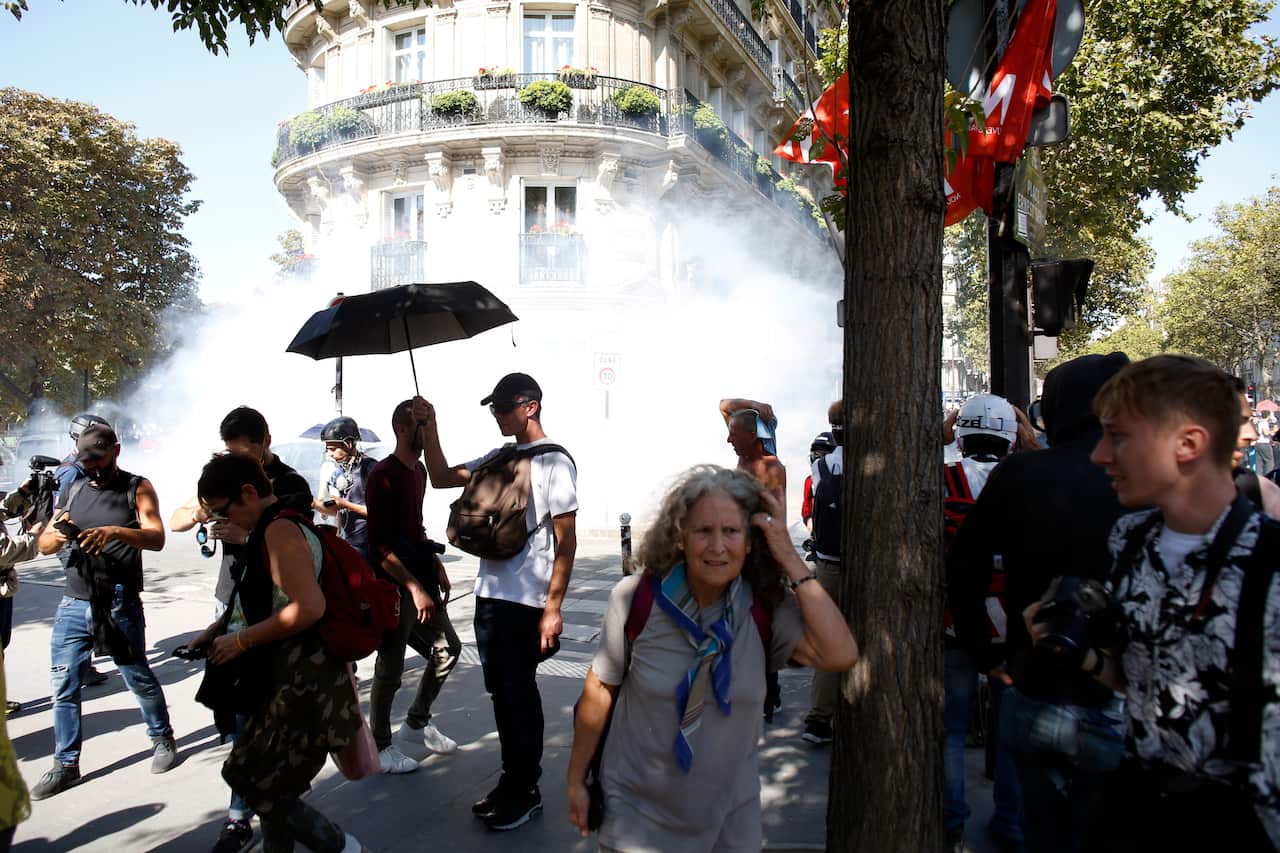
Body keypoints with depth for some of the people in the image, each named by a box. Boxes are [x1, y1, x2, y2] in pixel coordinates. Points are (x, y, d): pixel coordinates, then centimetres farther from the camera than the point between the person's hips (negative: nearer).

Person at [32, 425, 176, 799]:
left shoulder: (137, 488, -2)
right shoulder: (72, 491, 11)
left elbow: (156, 538, -14)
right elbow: (44, 545, 9)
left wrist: (115, 532, -32)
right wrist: (57, 534, -14)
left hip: (120, 605, -4)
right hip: (73, 603, 4)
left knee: (138, 677, 5)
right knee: (63, 683, 5)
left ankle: (162, 739, 25)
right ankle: (65, 765, 18)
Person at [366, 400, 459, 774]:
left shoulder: (419, 469, 11)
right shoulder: (384, 474, -15)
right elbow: (380, 544, -19)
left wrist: (436, 565, 14)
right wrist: (414, 588, -22)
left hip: (421, 575, 9)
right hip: (395, 584, -9)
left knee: (448, 647, 15)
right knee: (390, 667, 2)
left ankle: (417, 723, 31)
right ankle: (379, 747, 20)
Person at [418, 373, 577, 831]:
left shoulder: (553, 461, -11)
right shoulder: (496, 458, 9)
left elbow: (566, 541, -13)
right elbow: (441, 478, 15)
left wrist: (553, 608, -16)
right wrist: (430, 428, 4)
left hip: (526, 602, -7)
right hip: (489, 594, 7)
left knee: (519, 695, 4)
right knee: (501, 693, 16)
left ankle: (525, 792, 21)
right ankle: (511, 783, 31)